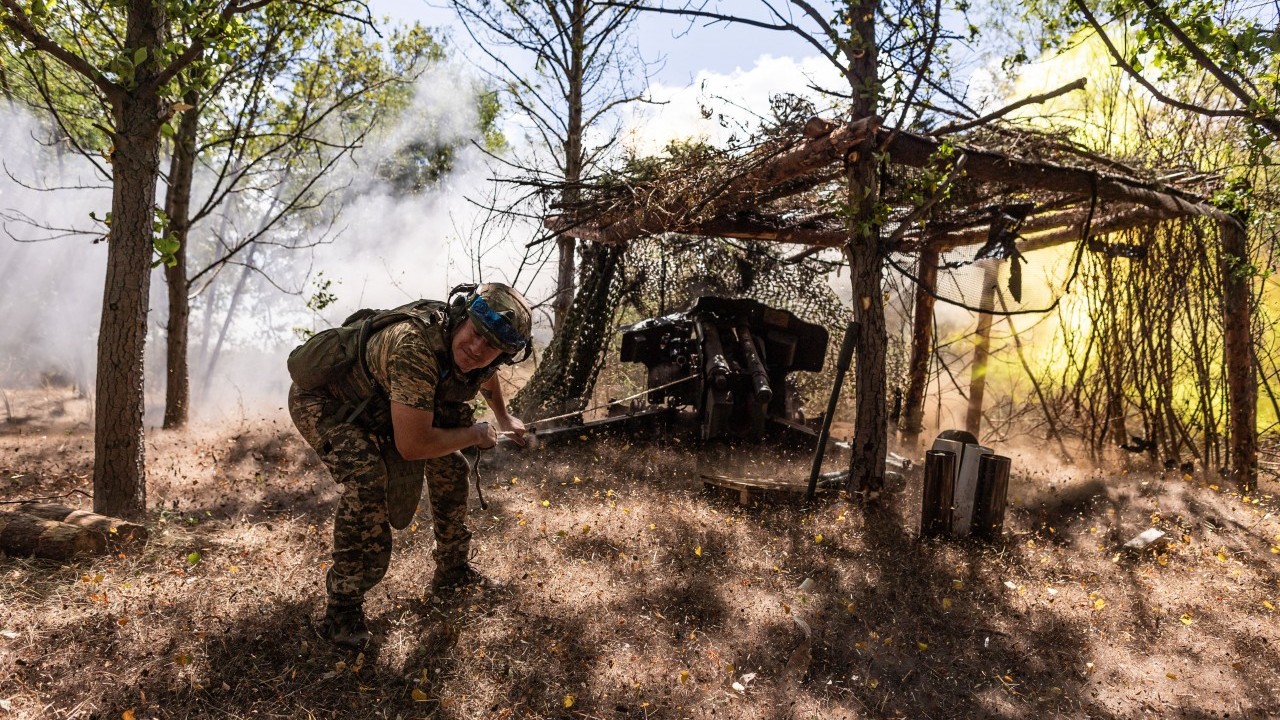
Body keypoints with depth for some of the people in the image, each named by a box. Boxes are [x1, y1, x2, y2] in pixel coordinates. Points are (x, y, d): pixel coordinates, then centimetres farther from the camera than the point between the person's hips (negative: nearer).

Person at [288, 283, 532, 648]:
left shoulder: (476, 353, -15)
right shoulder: (416, 346, -42)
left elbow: (486, 374, 14)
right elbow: (413, 445, -41)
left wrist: (504, 419, 24)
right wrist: (475, 435, -25)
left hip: (377, 405, 8)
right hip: (322, 400, -8)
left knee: (450, 466, 8)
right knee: (367, 479, -31)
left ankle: (452, 570, 27)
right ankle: (342, 608, -14)